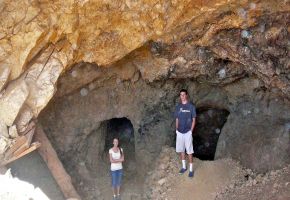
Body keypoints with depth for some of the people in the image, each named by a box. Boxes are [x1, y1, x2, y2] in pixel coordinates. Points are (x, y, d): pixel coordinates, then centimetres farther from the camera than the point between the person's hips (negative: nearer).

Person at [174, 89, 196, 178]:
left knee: (189, 151, -1)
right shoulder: (178, 106, 6)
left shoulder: (191, 106, -5)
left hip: (187, 132, -4)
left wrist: (191, 131, -9)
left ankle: (191, 169, 7)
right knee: (181, 150, 11)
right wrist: (177, 129, 5)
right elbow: (177, 119, 12)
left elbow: (193, 120, -3)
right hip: (179, 132, 4)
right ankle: (184, 167, 26)